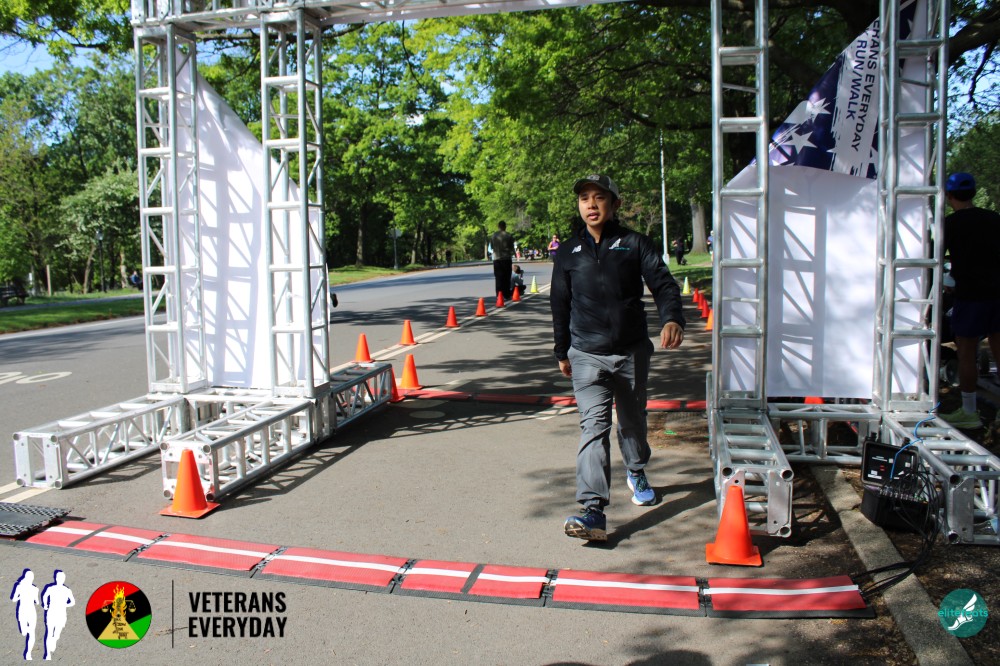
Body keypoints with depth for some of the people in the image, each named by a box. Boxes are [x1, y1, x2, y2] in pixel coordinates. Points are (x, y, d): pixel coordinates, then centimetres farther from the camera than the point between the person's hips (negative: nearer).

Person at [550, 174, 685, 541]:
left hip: (633, 352, 1)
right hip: (587, 356, 0)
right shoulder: (569, 252, 6)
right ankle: (593, 511, -19)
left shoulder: (634, 244, 0)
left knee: (633, 418, 18)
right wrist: (562, 352, 17)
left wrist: (672, 318, -27)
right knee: (594, 425, -13)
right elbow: (560, 304, 13)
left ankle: (636, 472, 47)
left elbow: (662, 283, -7)